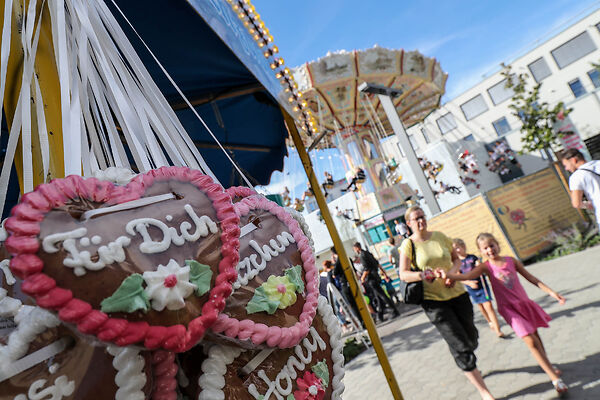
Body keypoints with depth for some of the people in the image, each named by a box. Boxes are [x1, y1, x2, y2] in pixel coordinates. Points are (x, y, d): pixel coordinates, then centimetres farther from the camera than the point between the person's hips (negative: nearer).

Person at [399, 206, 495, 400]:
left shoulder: (440, 236, 3)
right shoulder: (408, 244, -9)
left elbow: (456, 259, 12)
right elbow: (403, 274, -14)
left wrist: (452, 273, -8)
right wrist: (422, 275, -32)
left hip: (457, 294, 5)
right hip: (434, 301, -4)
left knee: (471, 338, 18)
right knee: (460, 346, -3)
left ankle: (468, 365, 52)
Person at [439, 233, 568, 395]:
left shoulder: (511, 261, -2)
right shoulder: (486, 267, -12)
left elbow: (530, 277, 8)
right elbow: (466, 276, -27)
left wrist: (550, 291, 5)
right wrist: (448, 274, -45)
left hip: (524, 302, 4)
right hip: (509, 308, -4)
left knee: (535, 335, 19)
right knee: (530, 341, -9)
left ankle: (547, 364, 44)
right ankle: (555, 378, 4)